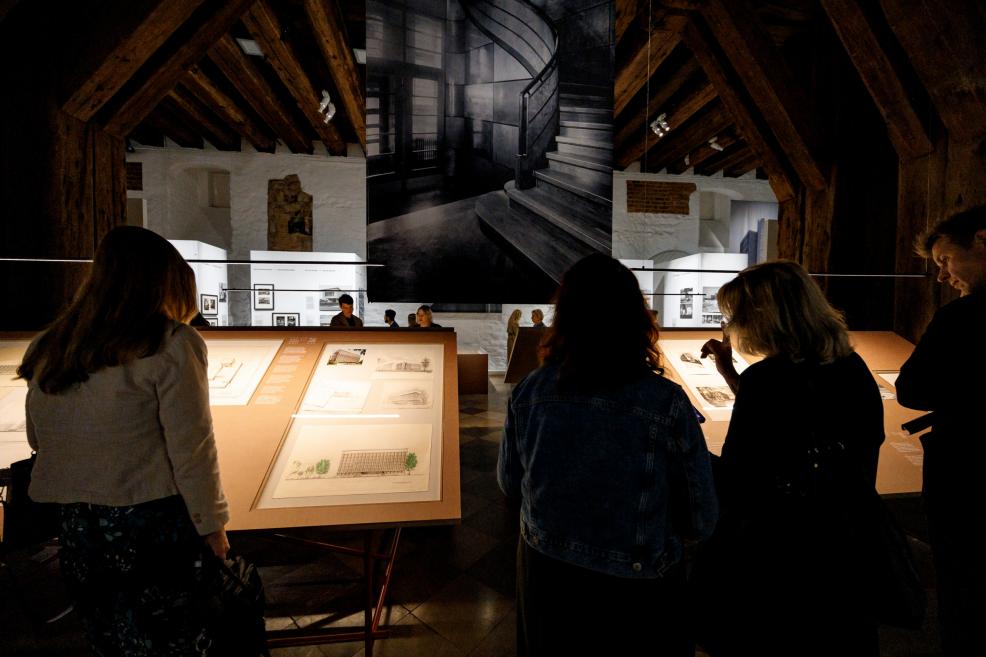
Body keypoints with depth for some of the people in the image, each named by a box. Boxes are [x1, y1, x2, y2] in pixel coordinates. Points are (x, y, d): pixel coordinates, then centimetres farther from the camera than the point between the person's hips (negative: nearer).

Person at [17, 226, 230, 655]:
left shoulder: (47, 349, 5)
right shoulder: (171, 344, -15)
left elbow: (38, 440, 15)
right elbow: (192, 450, -16)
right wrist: (211, 523, -6)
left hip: (77, 530, 6)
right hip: (155, 525, -5)